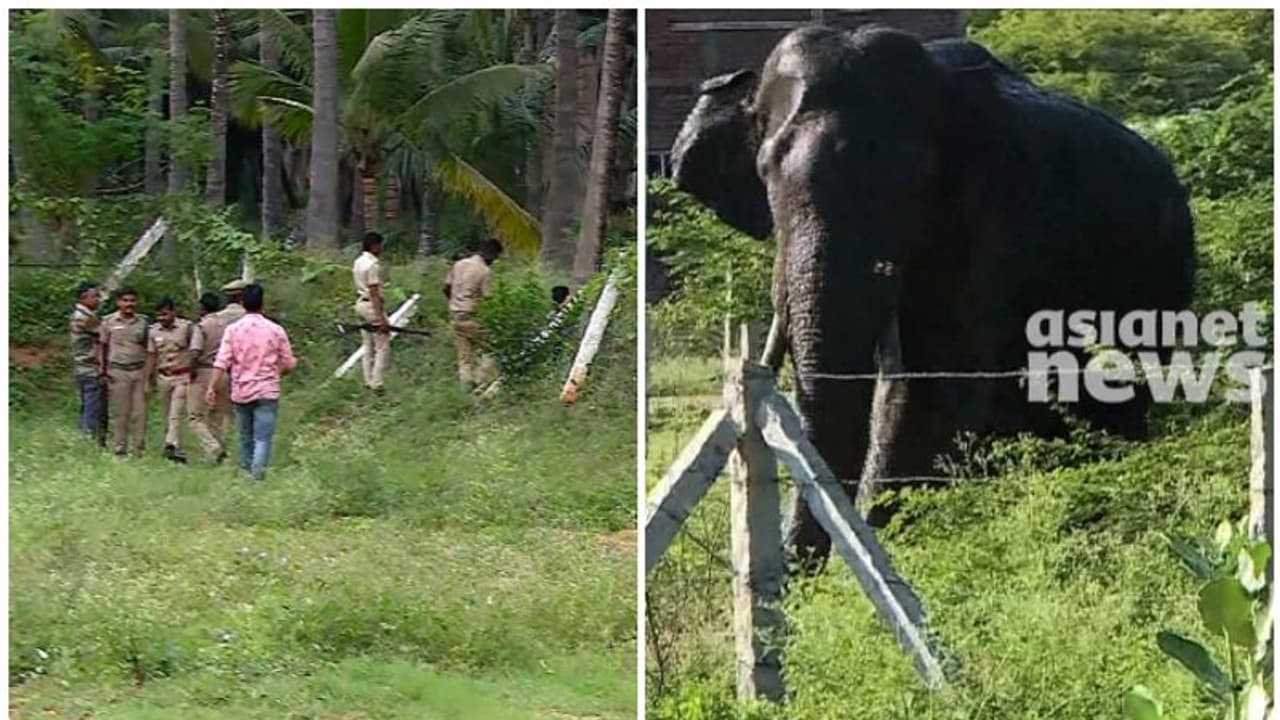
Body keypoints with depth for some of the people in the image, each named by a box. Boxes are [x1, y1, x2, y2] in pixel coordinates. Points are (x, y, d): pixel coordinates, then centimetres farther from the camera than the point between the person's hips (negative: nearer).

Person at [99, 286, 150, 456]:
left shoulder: (142, 322, 10)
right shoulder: (109, 321, 4)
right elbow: (102, 345, 9)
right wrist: (102, 366, -2)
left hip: (139, 371, 2)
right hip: (118, 371, -2)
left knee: (140, 412, 0)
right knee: (119, 412, 0)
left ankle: (140, 449, 5)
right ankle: (119, 449, 6)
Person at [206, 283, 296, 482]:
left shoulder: (233, 329, -2)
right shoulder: (275, 330, -2)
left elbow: (222, 362, -9)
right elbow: (288, 364, 4)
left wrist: (212, 387, -8)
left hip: (241, 392, 2)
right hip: (267, 391, -2)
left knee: (246, 437, 16)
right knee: (263, 439, -6)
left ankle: (247, 473, 24)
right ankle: (257, 475, -21)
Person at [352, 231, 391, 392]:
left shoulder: (358, 262, 11)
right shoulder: (373, 264, -17)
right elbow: (374, 292, -21)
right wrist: (381, 318, -21)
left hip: (360, 304, 10)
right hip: (372, 306, -10)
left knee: (369, 347, 14)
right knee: (383, 346, -4)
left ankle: (369, 381, 17)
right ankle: (376, 383, -7)